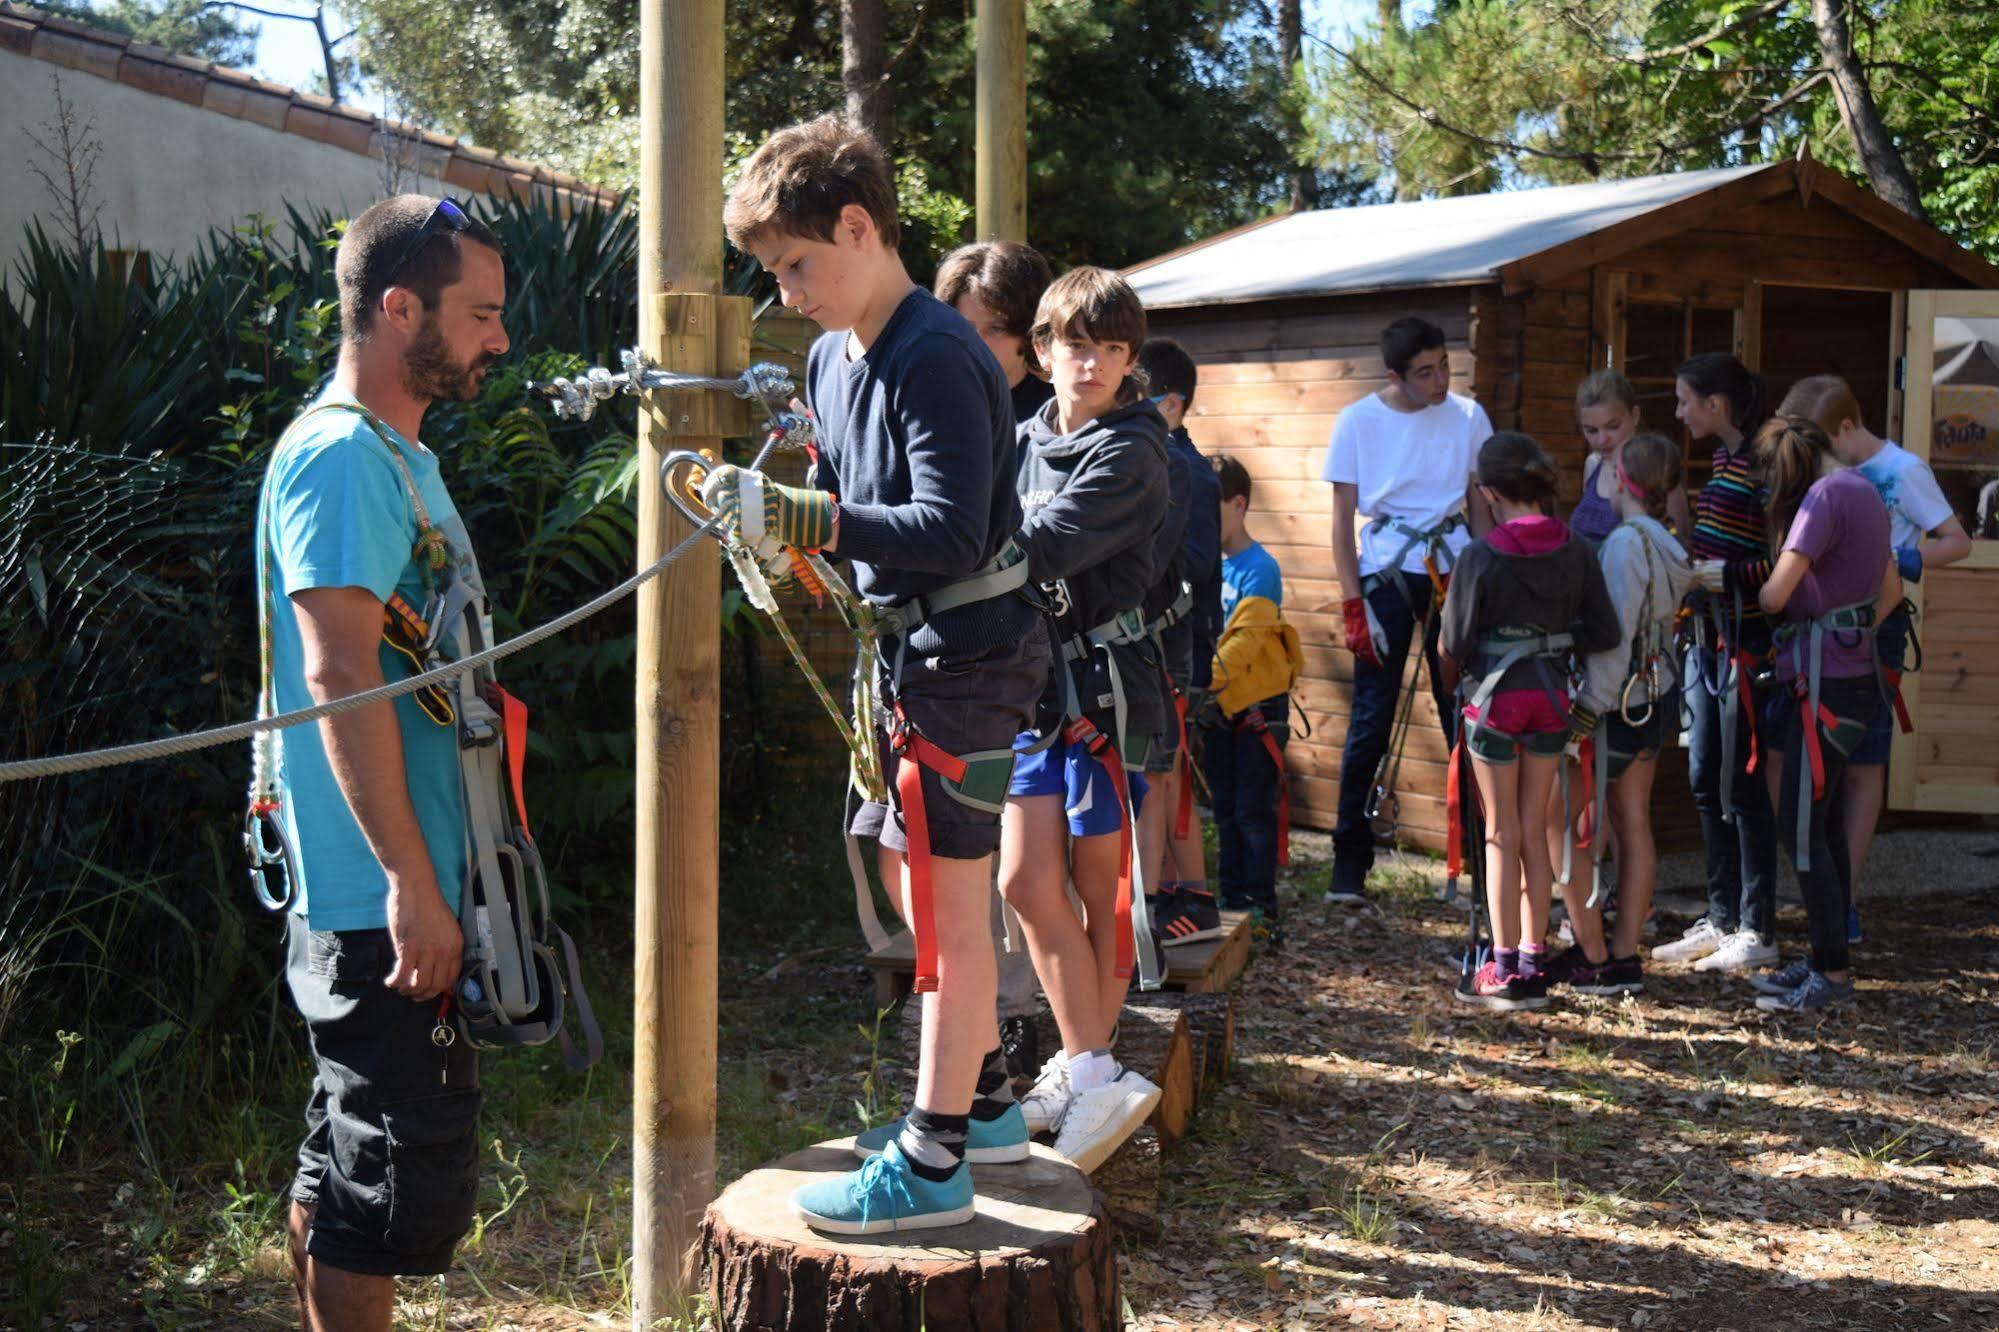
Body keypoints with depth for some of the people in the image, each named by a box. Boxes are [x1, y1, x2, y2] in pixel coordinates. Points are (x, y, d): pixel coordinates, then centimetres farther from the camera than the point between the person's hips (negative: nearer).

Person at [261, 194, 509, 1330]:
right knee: (403, 1166, -4)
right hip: (385, 895, -10)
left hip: (404, 887, 10)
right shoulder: (342, 456, -15)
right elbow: (339, 674, -24)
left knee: (350, 1158, 18)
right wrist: (411, 883, -26)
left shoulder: (402, 455, 16)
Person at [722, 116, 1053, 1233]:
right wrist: (772, 501, 3)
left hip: (967, 648, -10)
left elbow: (949, 530, -26)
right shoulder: (832, 356, 10)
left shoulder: (936, 356, -19)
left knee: (948, 895, -5)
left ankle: (933, 1164, 2)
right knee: (911, 874, 17)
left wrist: (799, 517, -30)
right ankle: (984, 1101, 31)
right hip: (908, 646, 10)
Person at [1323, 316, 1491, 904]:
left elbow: (1481, 505, 10)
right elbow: (1342, 518, 0)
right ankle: (1350, 860, 3)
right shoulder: (1359, 421, -2)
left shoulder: (1468, 417, 3)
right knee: (1372, 718, -3)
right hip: (1385, 573, -2)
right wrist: (1353, 604, -6)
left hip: (1453, 569, 2)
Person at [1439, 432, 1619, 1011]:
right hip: (1552, 696, 4)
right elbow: (1604, 632, -1)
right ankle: (1532, 964, 16)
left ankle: (1505, 971, 8)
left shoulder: (1481, 556, -15)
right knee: (1535, 831, 13)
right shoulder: (1575, 551, -2)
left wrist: (1452, 670, 10)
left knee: (1503, 835, 5)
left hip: (1496, 696, -4)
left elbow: (1454, 643, -12)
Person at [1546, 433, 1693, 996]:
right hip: (1656, 698, 9)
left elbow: (1615, 635, -22)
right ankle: (1625, 956, 19)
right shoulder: (1668, 547, 5)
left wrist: (1588, 711, -18)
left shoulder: (1626, 543, -20)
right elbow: (1660, 625, 10)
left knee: (1569, 828, 1)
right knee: (1633, 827, 13)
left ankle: (1593, 959, 5)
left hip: (1615, 705, -9)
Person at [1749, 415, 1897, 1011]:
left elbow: (1775, 595, -17)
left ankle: (1832, 974, -2)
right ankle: (1825, 957, 20)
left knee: (1801, 827, -6)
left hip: (1822, 680, -10)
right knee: (1821, 822, 13)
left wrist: (1747, 593, 5)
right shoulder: (1864, 492, 15)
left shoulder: (1825, 496, -14)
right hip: (1853, 668, 10)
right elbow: (1891, 591, 23)